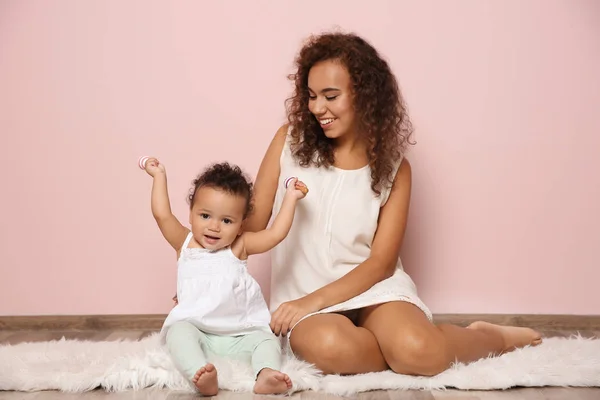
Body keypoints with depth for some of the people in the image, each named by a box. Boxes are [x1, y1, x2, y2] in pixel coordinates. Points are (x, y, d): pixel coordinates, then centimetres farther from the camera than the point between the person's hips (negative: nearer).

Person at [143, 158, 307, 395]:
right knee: (179, 332, -31)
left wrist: (290, 198, 3)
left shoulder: (239, 246, 6)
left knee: (266, 339, -19)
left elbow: (276, 234, -1)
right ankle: (201, 378, -53)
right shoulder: (185, 244, 7)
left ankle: (266, 375, -46)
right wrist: (159, 175, 4)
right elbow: (162, 215, -3)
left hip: (241, 334, 2)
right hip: (194, 329, -2)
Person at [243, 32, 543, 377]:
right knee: (330, 346, -36)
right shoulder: (290, 141, 3)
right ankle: (428, 341, -8)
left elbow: (381, 262, -4)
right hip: (301, 292, 0)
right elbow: (252, 226, 1)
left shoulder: (393, 166, 2)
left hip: (371, 286, 0)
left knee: (417, 350, -32)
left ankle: (494, 337, 2)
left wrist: (314, 301, -17)